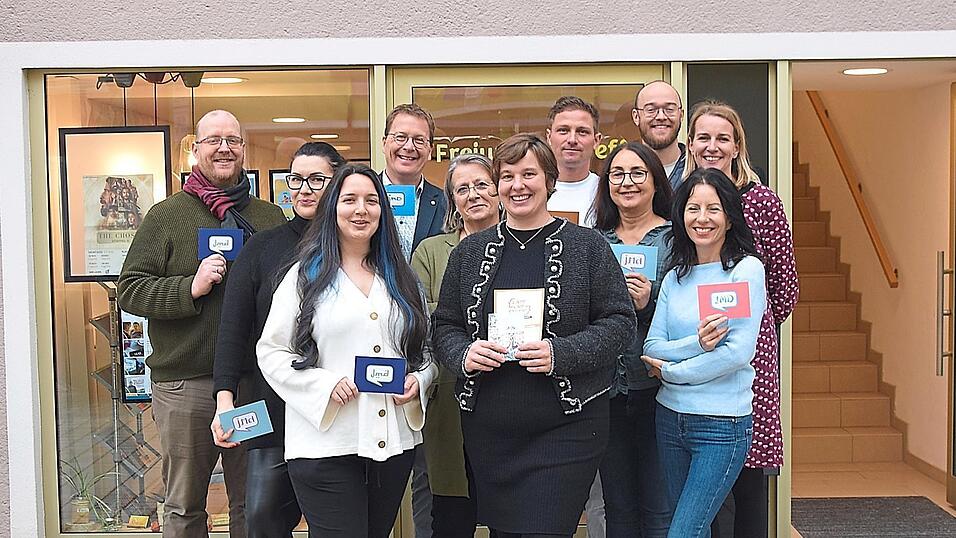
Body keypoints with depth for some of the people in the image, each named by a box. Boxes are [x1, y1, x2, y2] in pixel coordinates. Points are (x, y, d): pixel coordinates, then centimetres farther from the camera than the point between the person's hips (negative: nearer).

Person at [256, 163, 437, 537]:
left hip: (394, 443, 4)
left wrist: (418, 380, -3)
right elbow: (271, 351, -2)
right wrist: (326, 385, -14)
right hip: (326, 444, -4)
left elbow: (427, 347, 18)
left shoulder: (400, 278, 13)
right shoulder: (306, 276, 1)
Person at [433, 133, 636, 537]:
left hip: (564, 428, -3)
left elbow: (619, 322, -3)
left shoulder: (587, 246, 1)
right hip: (487, 429, 4)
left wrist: (561, 354, -16)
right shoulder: (470, 251, 10)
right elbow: (444, 326, 13)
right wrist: (464, 354, -9)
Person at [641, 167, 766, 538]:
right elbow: (651, 348, 0)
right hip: (671, 419, 6)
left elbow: (739, 352, -16)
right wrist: (695, 344, -20)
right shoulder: (675, 277, 8)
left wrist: (671, 371, -7)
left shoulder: (746, 269, -7)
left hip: (723, 424, -5)